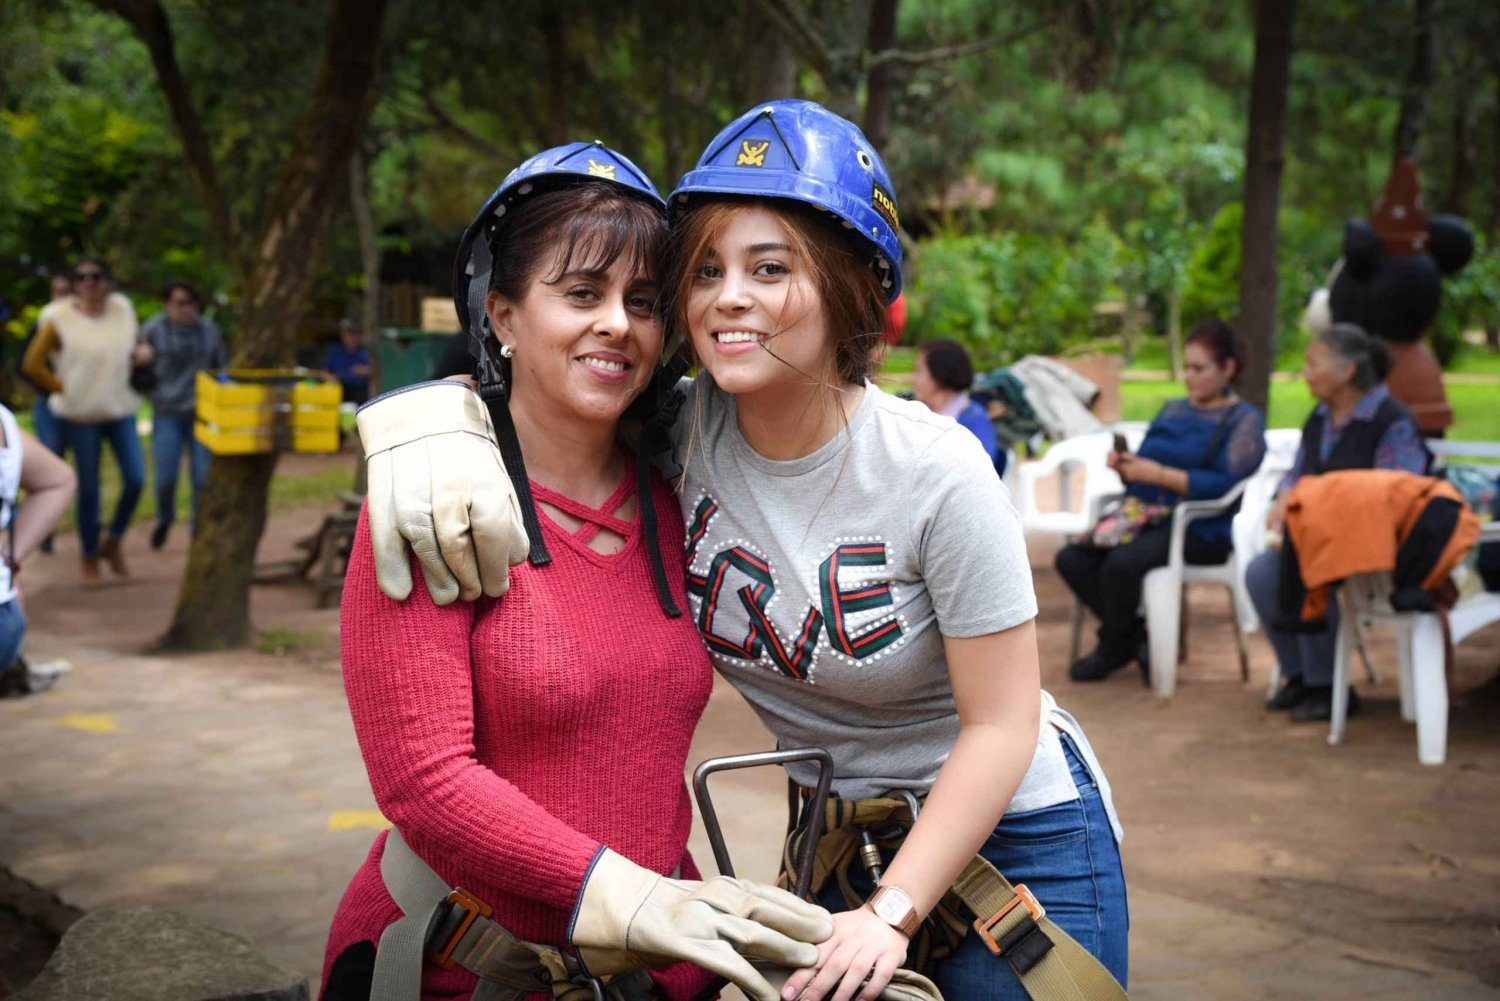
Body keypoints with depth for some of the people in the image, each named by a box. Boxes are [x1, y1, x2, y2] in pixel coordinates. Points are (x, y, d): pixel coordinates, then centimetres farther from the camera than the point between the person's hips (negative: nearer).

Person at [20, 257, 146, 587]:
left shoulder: (122, 310, 2)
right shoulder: (59, 319, -9)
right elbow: (32, 364, -4)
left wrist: (138, 355, -1)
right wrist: (63, 388, -3)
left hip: (120, 409, 3)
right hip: (80, 414, -3)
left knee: (136, 480, -5)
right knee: (88, 489, 2)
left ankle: (113, 543, 19)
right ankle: (90, 560, 19)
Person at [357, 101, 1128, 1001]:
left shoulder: (938, 472, -23)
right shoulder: (686, 430, -12)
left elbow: (1000, 725, -18)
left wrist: (888, 915, -21)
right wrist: (434, 420, -26)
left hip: (1014, 847, -3)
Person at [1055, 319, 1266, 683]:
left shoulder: (1244, 419, 1)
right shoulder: (1172, 410, 22)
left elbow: (1225, 484, -14)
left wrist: (1159, 474, -19)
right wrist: (1125, 466, -3)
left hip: (1200, 531, -7)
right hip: (1145, 518, 7)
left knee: (1122, 563, -32)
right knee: (1071, 559, -17)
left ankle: (1112, 649, -5)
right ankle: (1137, 638, -3)